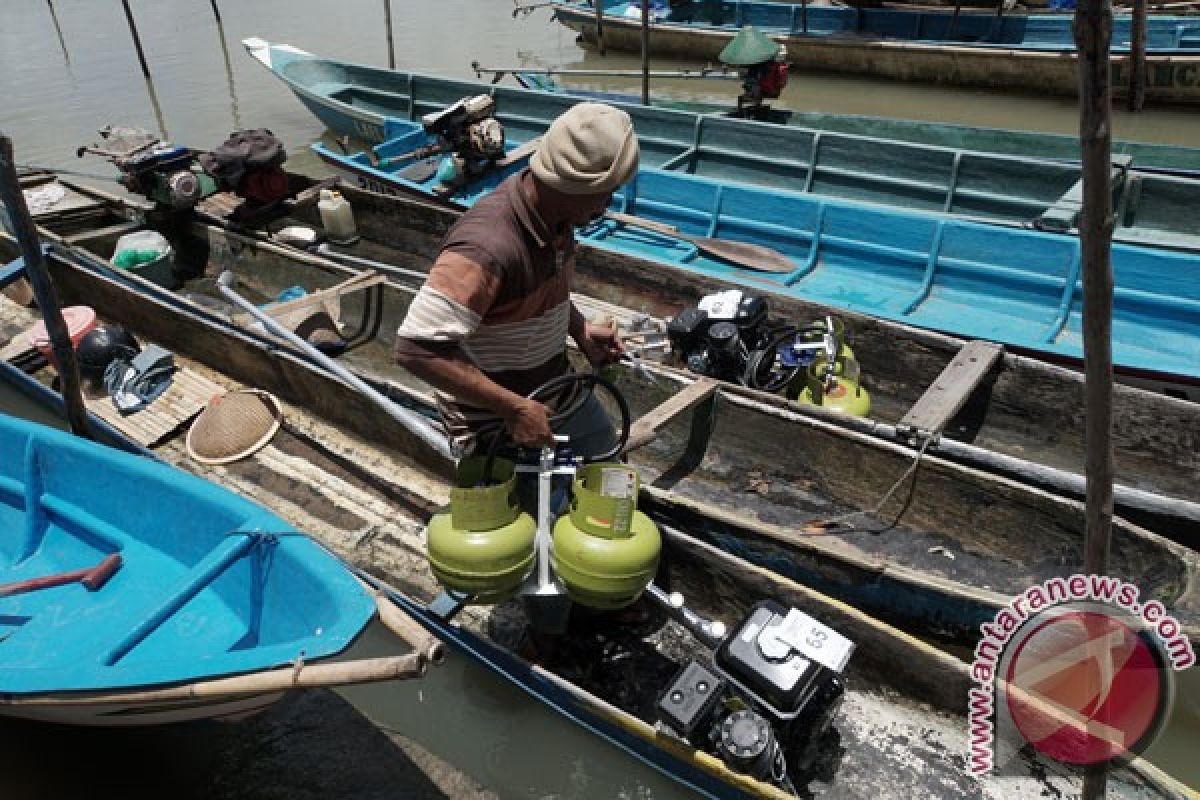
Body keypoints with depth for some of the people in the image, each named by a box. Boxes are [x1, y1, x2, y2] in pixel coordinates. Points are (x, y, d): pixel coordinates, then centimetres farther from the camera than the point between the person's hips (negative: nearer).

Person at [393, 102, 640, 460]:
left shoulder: (556, 216, -7)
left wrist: (581, 330, -2)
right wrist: (514, 409, -31)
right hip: (492, 424, -8)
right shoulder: (486, 246, -34)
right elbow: (417, 349, -36)